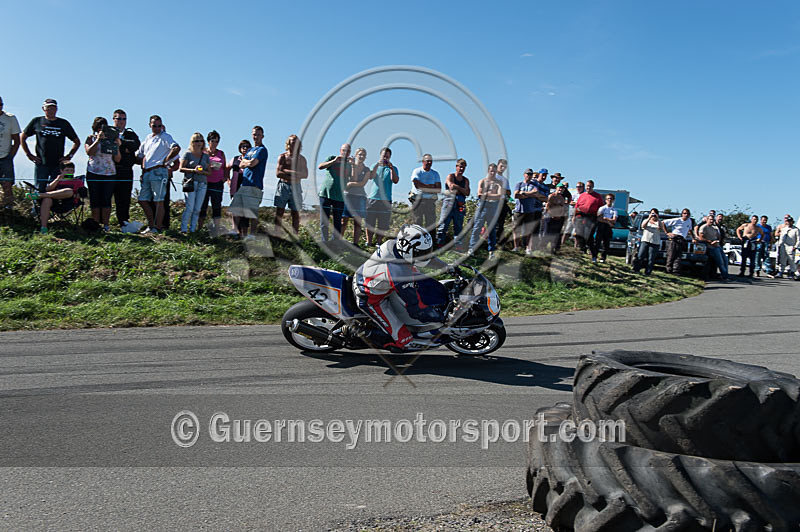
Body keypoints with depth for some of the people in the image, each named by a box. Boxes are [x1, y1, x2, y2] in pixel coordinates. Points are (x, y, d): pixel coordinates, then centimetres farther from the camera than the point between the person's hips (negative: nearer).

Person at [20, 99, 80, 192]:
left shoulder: (64, 124, 10)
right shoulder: (37, 121, 8)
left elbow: (77, 142, 18)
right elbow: (22, 138, 16)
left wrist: (69, 156, 6)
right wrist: (29, 155, 7)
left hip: (58, 164, 0)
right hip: (41, 164, 0)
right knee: (39, 190, -3)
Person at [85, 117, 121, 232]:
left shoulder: (112, 139, 12)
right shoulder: (91, 138, 9)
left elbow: (118, 159, 10)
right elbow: (89, 152, -9)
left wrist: (117, 146, -3)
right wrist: (98, 140, -11)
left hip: (110, 173, 1)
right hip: (94, 173, -1)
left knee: (106, 200, -2)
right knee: (95, 200, 0)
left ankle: (105, 225, 1)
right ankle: (95, 224, 5)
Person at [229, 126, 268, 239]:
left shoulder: (262, 150, -2)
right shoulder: (250, 150, 23)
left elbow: (252, 163, -13)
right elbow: (241, 165, 16)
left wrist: (244, 161, 7)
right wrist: (248, 163, -2)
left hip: (254, 185, -8)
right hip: (244, 184, 8)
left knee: (252, 212, -9)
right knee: (241, 210, 7)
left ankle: (252, 234, -4)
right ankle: (242, 234, 13)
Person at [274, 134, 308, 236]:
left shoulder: (301, 159, 12)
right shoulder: (283, 156, 6)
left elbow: (305, 174, 1)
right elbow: (278, 173, -4)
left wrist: (287, 171, -9)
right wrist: (293, 175, -10)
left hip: (296, 187, 1)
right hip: (283, 186, -1)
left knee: (295, 213, 0)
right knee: (279, 212, -3)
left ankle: (295, 236, 1)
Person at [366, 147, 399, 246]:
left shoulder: (393, 169, 11)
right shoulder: (375, 166, 14)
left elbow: (396, 181, -7)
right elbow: (371, 176, -6)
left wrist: (391, 168, -16)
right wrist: (378, 164, -17)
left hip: (385, 200, 0)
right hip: (372, 198, 1)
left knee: (383, 225, -1)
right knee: (370, 223, 0)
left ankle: (378, 243, 7)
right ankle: (368, 242, 8)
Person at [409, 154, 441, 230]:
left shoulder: (435, 174, 15)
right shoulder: (417, 171, 5)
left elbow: (439, 189, 4)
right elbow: (417, 185, -12)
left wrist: (424, 188, -6)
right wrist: (431, 186, -3)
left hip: (430, 200, 3)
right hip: (418, 200, -3)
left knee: (431, 223, -4)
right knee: (418, 223, -6)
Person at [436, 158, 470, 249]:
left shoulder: (466, 180, 16)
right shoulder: (450, 176, 3)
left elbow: (467, 193, 3)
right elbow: (451, 186, -16)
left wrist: (457, 187, -7)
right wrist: (462, 189, -5)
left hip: (460, 205, 4)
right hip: (449, 202, -4)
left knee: (459, 226, 3)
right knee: (443, 224, -6)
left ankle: (458, 244, 7)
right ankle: (439, 243, -4)